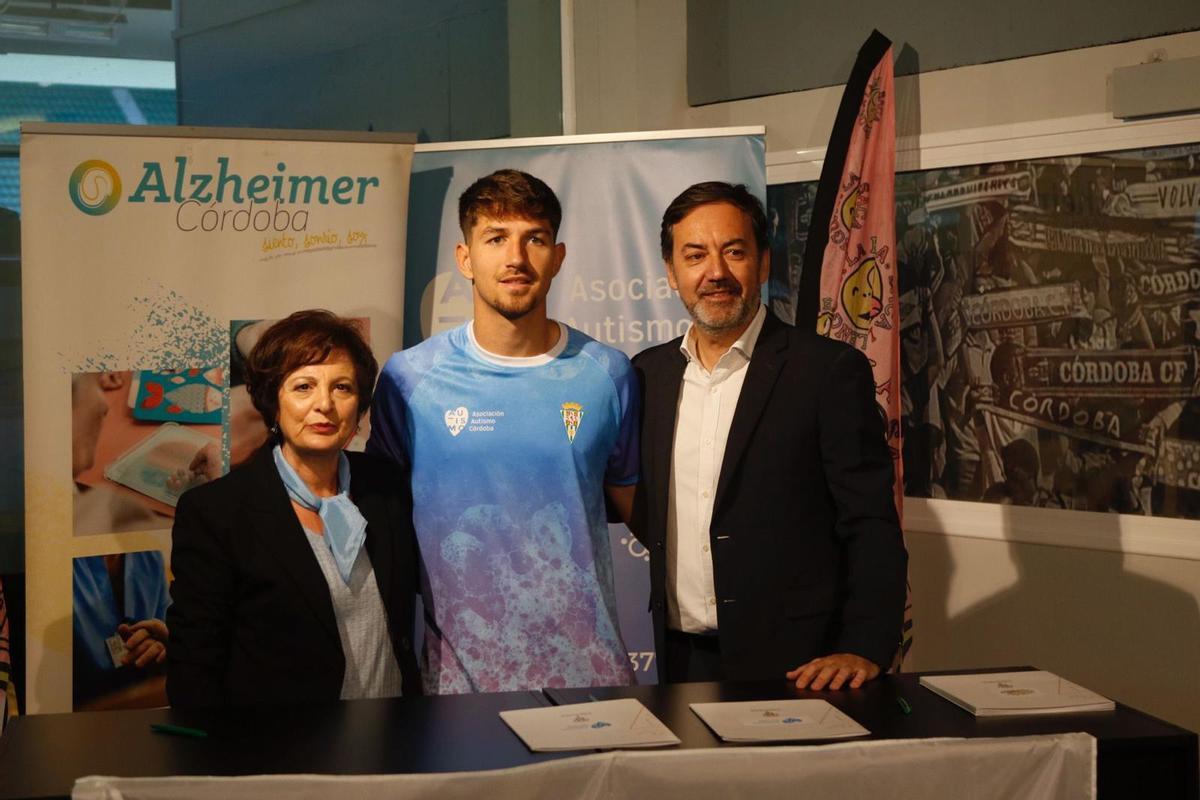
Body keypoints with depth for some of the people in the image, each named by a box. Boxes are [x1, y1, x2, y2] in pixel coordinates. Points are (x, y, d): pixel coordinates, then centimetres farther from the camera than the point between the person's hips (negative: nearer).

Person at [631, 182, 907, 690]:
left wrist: (864, 649, -20)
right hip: (681, 659, 4)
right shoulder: (648, 373, 9)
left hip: (793, 666, -4)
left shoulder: (830, 371, -6)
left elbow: (871, 529, -10)